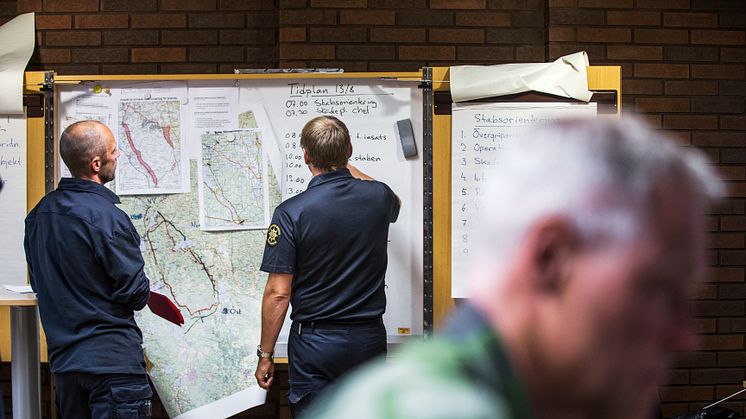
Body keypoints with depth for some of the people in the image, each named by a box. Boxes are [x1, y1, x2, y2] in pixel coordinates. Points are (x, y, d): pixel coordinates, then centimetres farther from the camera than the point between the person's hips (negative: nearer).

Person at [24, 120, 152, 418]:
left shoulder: (38, 215, 6)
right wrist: (144, 294, 6)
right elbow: (136, 295, -16)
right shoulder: (106, 217, -18)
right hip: (113, 360, -8)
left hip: (62, 358, 8)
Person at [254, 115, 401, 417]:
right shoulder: (378, 197, -3)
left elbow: (278, 293, -14)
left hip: (315, 341, -4)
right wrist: (347, 167, 37)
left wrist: (265, 354, -3)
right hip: (369, 339, 4)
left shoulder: (291, 213, -15)